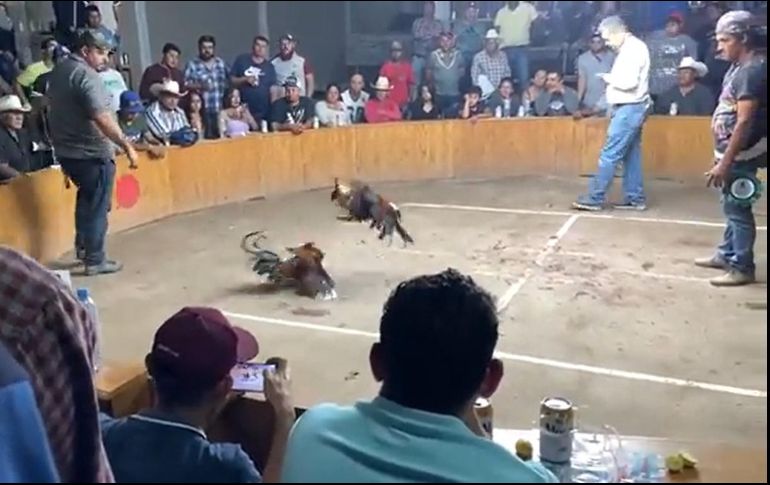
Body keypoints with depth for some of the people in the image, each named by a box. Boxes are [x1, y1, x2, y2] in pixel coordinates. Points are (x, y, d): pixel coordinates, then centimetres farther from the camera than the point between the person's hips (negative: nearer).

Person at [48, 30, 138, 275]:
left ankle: (82, 246, 35)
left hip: (66, 150, 9)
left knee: (86, 199, 27)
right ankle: (94, 260, 10)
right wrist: (127, 146, -27)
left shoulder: (58, 71, 12)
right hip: (92, 153, -9)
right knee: (97, 205, 3)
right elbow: (102, 119, -29)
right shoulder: (86, 75, -19)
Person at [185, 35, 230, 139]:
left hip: (221, 110, 4)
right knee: (206, 137, -8)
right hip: (203, 111, -4)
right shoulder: (192, 65, 1)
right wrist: (199, 86, -19)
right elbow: (185, 85, -5)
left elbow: (230, 79, 21)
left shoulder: (221, 63, 14)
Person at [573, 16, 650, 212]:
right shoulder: (628, 48, 16)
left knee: (610, 154, -8)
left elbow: (629, 82, -23)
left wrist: (609, 78, -9)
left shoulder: (634, 48, -15)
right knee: (631, 155, 11)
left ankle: (594, 198, -4)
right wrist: (612, 80, 0)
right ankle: (635, 198, 15)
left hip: (630, 108, -10)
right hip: (628, 108, 10)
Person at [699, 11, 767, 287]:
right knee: (732, 207, 18)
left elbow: (745, 122, -24)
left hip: (741, 155, -10)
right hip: (731, 151, 10)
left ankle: (743, 267, 7)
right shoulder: (738, 67, 11)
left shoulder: (752, 70, -19)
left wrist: (725, 163, -25)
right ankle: (727, 255, 31)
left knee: (737, 209, -3)